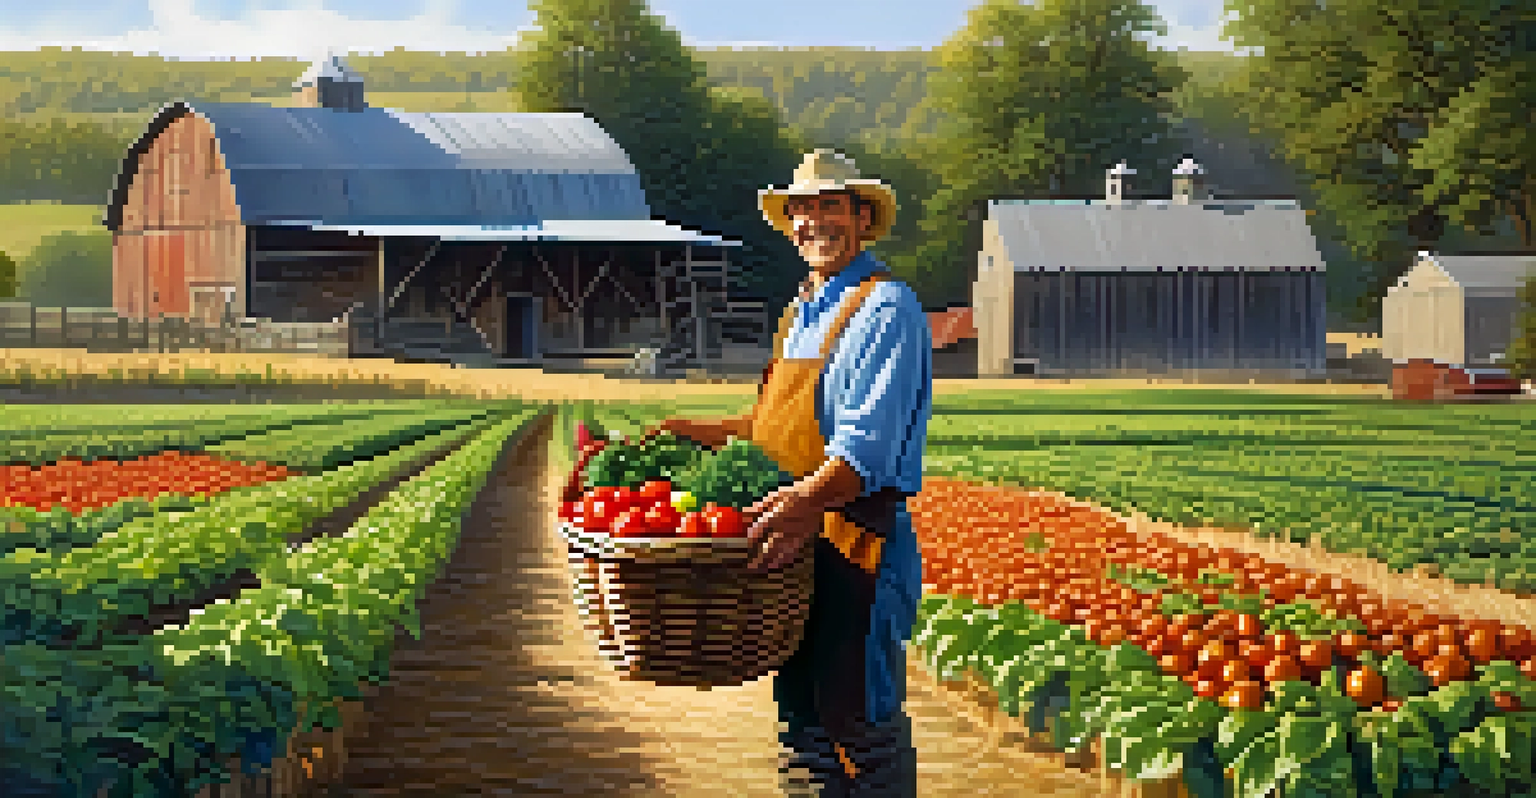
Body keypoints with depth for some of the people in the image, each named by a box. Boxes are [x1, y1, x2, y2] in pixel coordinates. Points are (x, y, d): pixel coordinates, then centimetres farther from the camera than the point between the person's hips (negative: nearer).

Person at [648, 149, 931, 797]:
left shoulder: (886, 307, -9)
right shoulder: (801, 312, 21)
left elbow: (870, 439, -22)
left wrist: (809, 498, -37)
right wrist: (704, 432, 26)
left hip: (858, 541, -9)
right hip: (797, 539, 9)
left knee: (863, 722, -7)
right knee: (802, 721, 12)